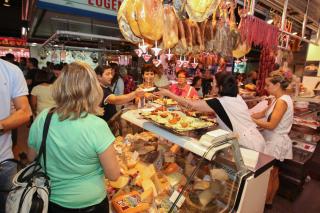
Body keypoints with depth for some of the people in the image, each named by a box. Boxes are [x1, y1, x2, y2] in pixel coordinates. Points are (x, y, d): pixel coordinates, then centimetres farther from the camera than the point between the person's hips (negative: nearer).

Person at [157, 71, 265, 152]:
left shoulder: (222, 102, -20)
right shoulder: (236, 97, 4)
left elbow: (191, 104, -20)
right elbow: (222, 114, 13)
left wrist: (168, 93, -13)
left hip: (249, 145, -8)